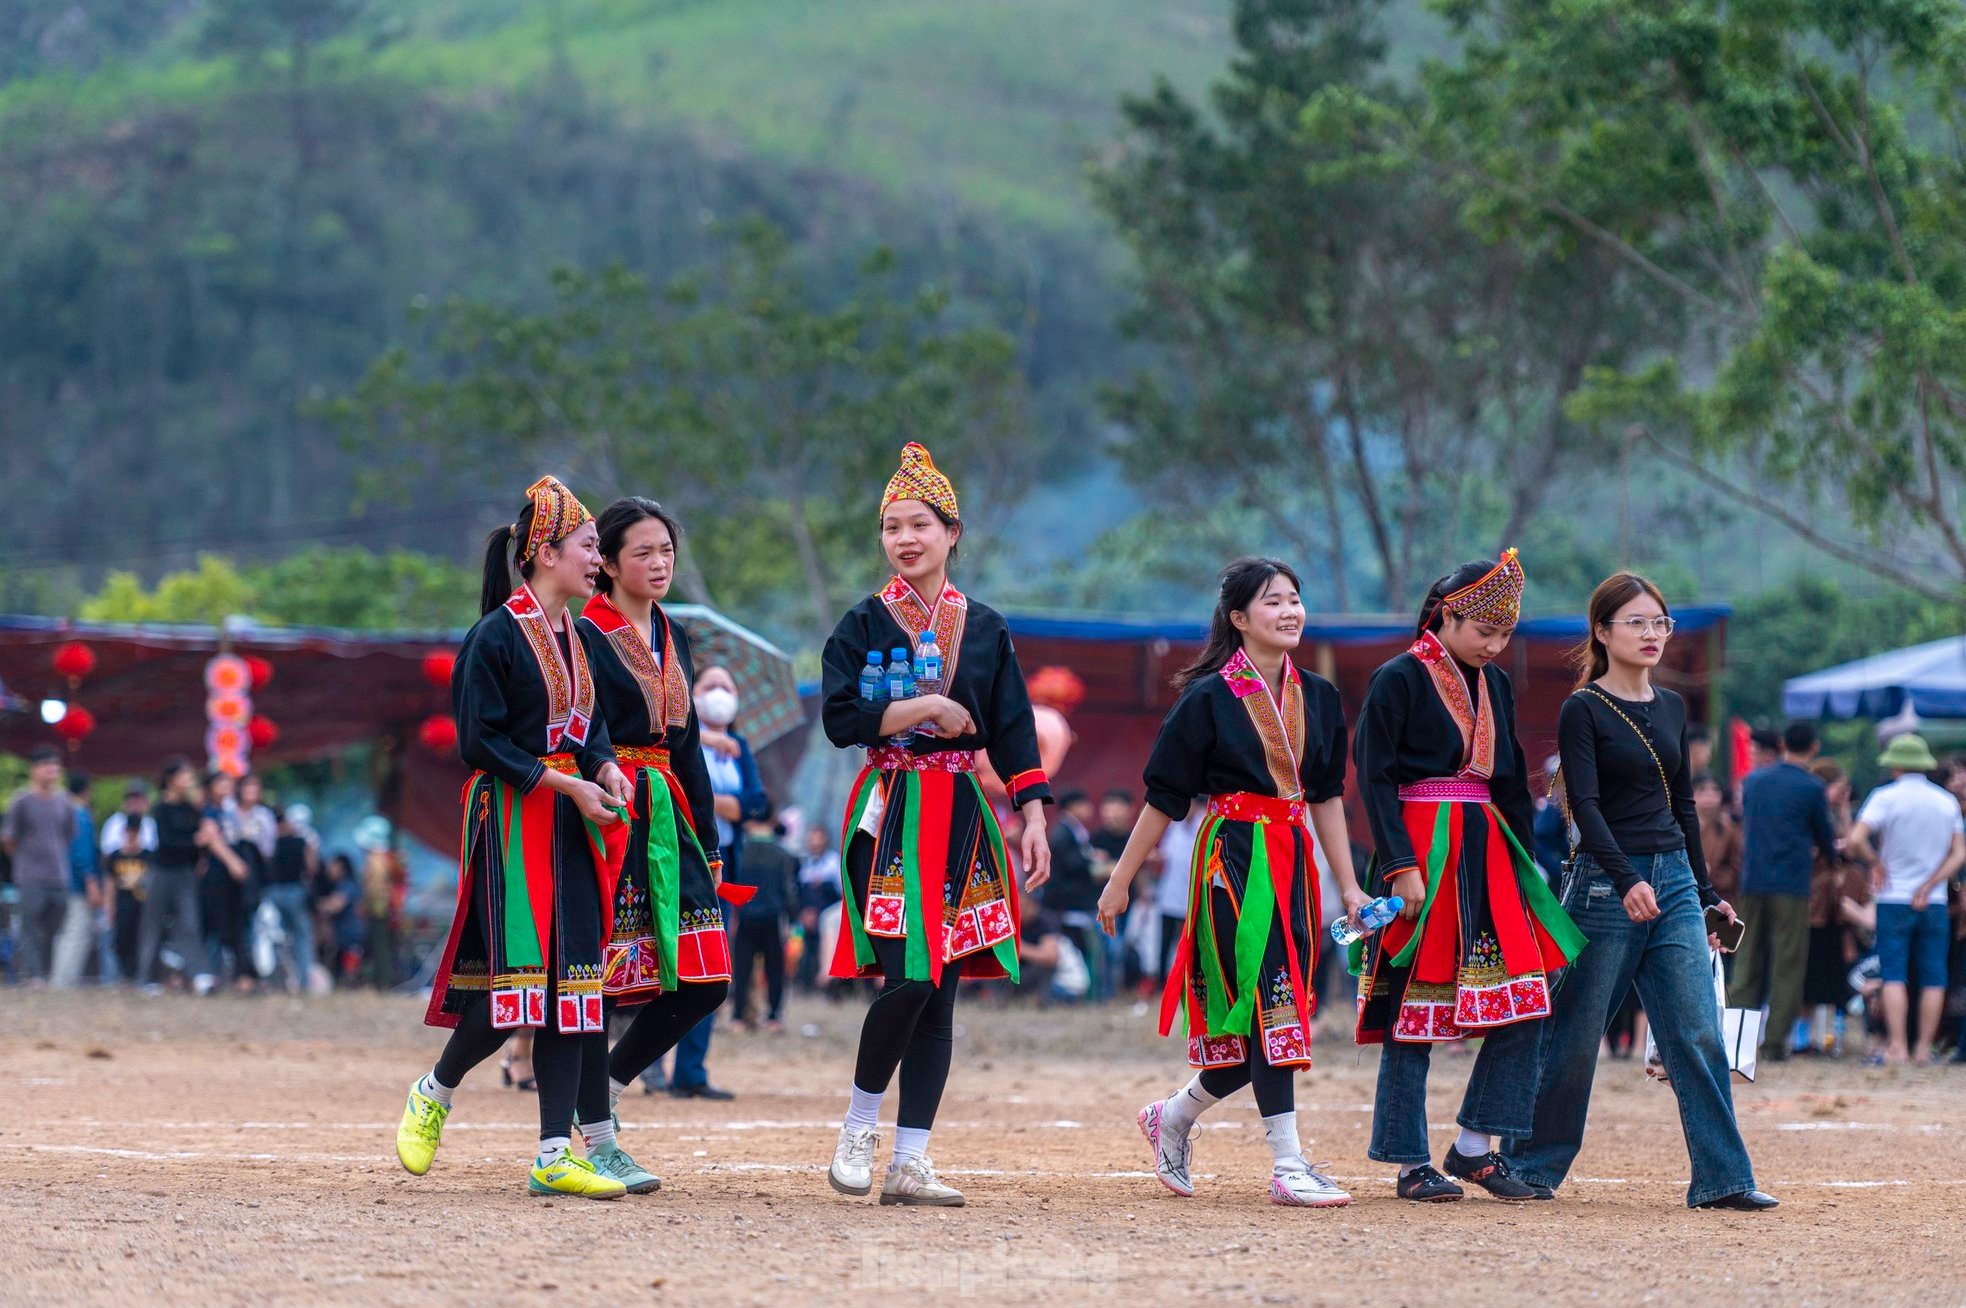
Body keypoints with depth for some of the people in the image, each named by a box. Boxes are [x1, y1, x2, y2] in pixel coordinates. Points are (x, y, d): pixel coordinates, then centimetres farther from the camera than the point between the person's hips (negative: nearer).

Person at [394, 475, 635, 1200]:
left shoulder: (577, 638, 13)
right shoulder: (497, 636, -10)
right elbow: (480, 741, -13)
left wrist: (606, 767, -2)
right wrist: (564, 783, -16)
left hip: (568, 827, 8)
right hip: (511, 821, -8)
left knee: (570, 986, 2)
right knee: (518, 981, -12)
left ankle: (555, 1155, 1)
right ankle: (435, 1091, 14)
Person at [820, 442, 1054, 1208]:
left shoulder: (984, 629, 10)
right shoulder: (864, 625, 1)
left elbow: (1014, 735, 9)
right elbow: (840, 719, -9)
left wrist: (1034, 820, 1)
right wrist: (925, 707, -14)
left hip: (961, 819, 4)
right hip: (890, 818, -4)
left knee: (940, 993, 1)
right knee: (909, 978, -16)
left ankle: (910, 1163, 3)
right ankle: (859, 1126, 5)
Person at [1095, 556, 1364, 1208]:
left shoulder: (1318, 697, 10)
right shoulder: (1209, 698, -7)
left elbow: (1326, 797, 15)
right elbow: (1164, 798, -3)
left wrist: (1348, 886, 10)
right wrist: (1120, 882, -1)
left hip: (1294, 863, 6)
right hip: (1234, 863, -6)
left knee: (1264, 1018, 6)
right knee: (1268, 1005, -12)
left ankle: (1173, 1117, 29)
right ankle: (1288, 1167, -12)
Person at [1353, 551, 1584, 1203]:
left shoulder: (1494, 685, 15)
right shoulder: (1399, 679, -6)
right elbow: (1375, 777, -10)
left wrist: (1526, 863, 13)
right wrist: (1402, 867, -18)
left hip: (1488, 851, 7)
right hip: (1423, 855, -7)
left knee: (1522, 1003, -2)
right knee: (1417, 1004, -3)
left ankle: (1475, 1147, 7)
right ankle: (1412, 1163, 3)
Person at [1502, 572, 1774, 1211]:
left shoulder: (1670, 708, 14)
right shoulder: (1583, 710, -5)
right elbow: (1586, 805, -16)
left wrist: (1705, 893, 20)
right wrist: (1626, 881, -29)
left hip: (1673, 882, 5)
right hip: (1605, 884, -5)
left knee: (1698, 1036, -3)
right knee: (1573, 1035, 1)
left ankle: (1723, 1177, -4)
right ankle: (1529, 1165, 15)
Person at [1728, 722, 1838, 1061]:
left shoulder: (1753, 779, 10)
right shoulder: (1811, 788, -5)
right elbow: (1825, 839, 4)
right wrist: (1826, 854, 29)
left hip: (1752, 881, 4)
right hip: (1791, 884, -4)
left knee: (1747, 960, 8)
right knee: (1787, 965, 2)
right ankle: (1774, 1041, -1)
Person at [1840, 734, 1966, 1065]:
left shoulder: (1886, 797, -6)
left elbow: (1855, 840, -17)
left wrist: (1877, 863, -1)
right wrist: (1929, 886, -3)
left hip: (1894, 900, -3)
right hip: (1935, 902, 3)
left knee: (1894, 976, -3)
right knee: (1932, 978, 5)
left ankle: (1897, 1046, -11)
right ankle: (1924, 1048, 4)